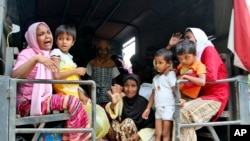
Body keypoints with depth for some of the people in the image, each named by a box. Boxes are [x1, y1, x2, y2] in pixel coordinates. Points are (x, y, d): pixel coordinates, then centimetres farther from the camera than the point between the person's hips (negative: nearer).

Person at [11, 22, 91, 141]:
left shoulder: (49, 56, 16)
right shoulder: (27, 53, -7)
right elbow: (14, 76, -25)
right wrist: (35, 59, -35)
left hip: (44, 100, 7)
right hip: (28, 103, -7)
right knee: (73, 102, -23)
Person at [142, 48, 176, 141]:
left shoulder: (170, 75, -6)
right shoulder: (156, 78, 15)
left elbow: (175, 89, -17)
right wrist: (148, 108, 21)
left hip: (168, 108, -7)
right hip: (158, 109, 7)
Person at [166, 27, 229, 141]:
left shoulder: (208, 50, -4)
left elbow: (211, 76, -22)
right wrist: (169, 46, 11)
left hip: (214, 96, -8)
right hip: (199, 96, 8)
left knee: (183, 113, -30)